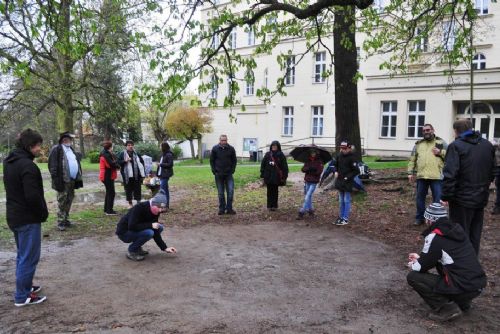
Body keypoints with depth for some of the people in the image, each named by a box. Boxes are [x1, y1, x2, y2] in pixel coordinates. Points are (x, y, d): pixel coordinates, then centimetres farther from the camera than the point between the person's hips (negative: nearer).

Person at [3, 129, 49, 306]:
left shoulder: (9, 162, 9)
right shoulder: (27, 165, -22)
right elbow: (33, 196, -26)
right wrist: (44, 213, -10)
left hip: (14, 217, 10)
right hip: (28, 219, -10)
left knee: (22, 255, 21)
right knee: (29, 257, 0)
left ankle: (25, 286, 34)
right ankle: (22, 296, 8)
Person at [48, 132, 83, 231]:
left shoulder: (71, 149, 18)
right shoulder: (56, 149, -7)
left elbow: (76, 162, 23)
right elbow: (52, 165, -13)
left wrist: (78, 177, 16)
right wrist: (56, 178, -18)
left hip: (72, 180, 8)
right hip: (63, 181, -8)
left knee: (69, 201, 13)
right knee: (62, 202, -3)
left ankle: (66, 219, 23)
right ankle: (60, 222, 4)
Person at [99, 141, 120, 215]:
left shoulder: (105, 154, 15)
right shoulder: (106, 155, -17)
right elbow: (111, 164, -23)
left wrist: (116, 165, -6)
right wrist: (118, 166, -6)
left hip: (106, 176, 10)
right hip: (108, 176, -10)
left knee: (109, 192, 17)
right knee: (111, 193, -6)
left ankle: (106, 209, 25)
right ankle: (109, 211, -3)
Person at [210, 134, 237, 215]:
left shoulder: (231, 149, 0)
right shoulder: (215, 149, 0)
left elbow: (234, 161, 7)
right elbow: (212, 161, 6)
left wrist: (232, 170, -2)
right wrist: (214, 171, -3)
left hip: (229, 174, 0)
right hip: (218, 175, 0)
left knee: (230, 191, -6)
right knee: (220, 193, 6)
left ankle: (229, 208, 4)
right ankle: (222, 209, 16)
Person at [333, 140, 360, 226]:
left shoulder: (352, 158, -15)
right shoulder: (339, 155, 4)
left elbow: (356, 171, -15)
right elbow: (336, 164, 23)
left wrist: (348, 177, -17)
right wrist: (336, 171, 7)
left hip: (347, 182, -7)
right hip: (340, 181, 7)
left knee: (346, 201, 0)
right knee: (341, 201, 14)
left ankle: (345, 219, 5)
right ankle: (341, 217, 23)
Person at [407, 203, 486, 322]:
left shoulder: (434, 237, -14)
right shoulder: (457, 229, 8)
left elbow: (421, 267, -5)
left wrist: (412, 265, 17)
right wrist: (420, 257, 27)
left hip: (463, 288, -8)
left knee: (413, 277, -2)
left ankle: (446, 309, -2)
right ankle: (462, 302, 24)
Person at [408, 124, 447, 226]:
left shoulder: (441, 142, 7)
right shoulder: (418, 144, 13)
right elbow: (412, 160, 12)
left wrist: (440, 152, -11)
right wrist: (411, 172, 4)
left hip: (436, 176, -3)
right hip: (421, 175, 3)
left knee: (437, 199, 1)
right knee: (420, 198, 10)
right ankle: (419, 218, 23)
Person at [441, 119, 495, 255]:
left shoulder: (456, 146, -14)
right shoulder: (488, 145, 8)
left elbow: (450, 174, -22)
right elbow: (492, 171, 15)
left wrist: (446, 196, -16)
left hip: (462, 198, -6)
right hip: (481, 198, 6)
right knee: (475, 235, 17)